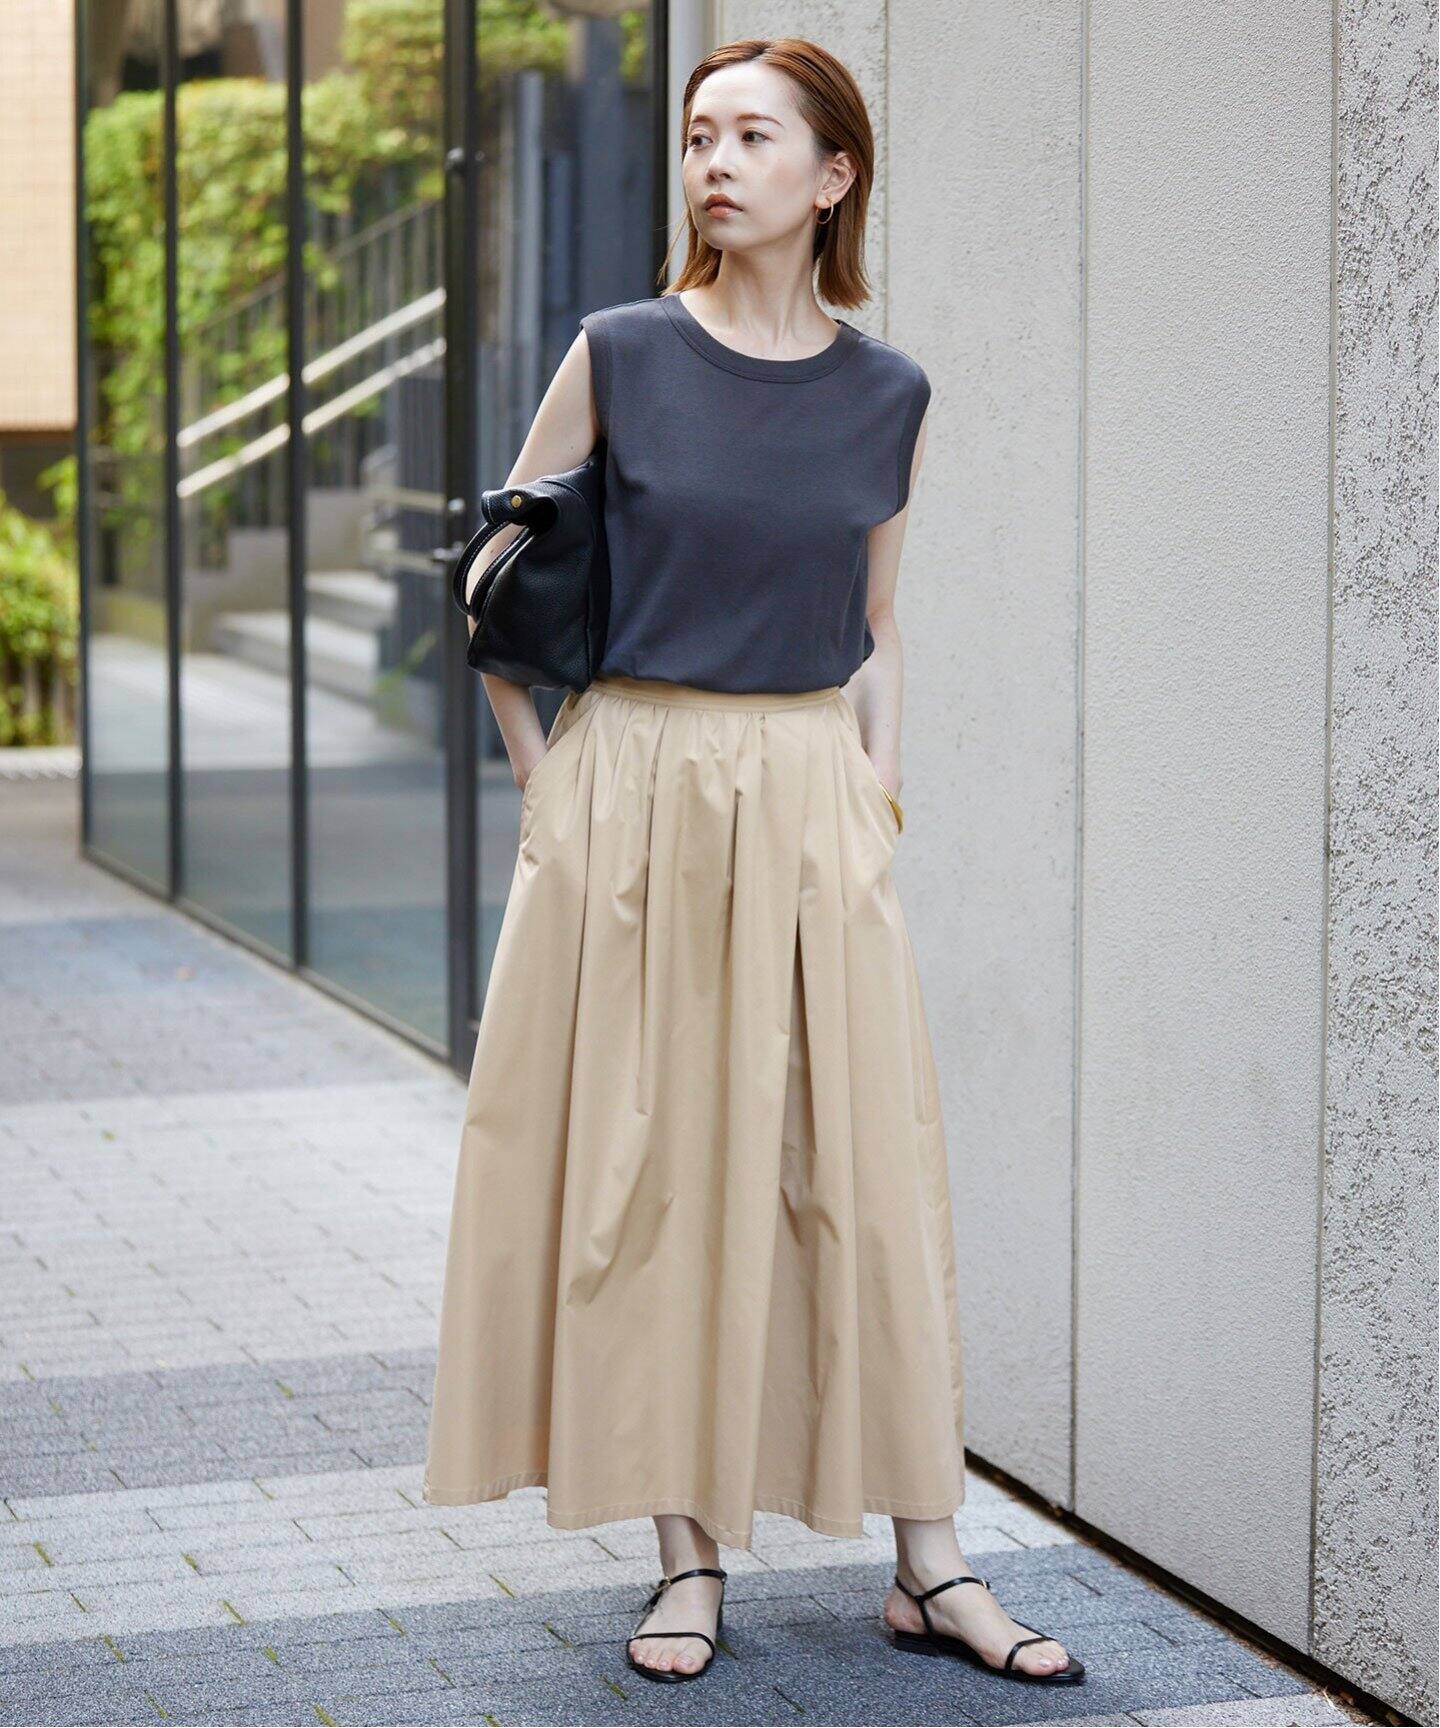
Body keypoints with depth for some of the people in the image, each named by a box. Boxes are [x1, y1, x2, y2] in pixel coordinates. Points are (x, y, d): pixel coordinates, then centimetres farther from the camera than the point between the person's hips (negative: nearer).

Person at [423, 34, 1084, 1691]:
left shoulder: (885, 395, 4)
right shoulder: (622, 355, -2)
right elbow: (499, 582, 5)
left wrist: (878, 780, 5)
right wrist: (549, 778, 0)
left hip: (811, 807, 2)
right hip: (633, 795, -1)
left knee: (865, 1168, 2)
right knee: (645, 1170, 2)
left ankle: (928, 1563, 9)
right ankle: (688, 1556, 13)